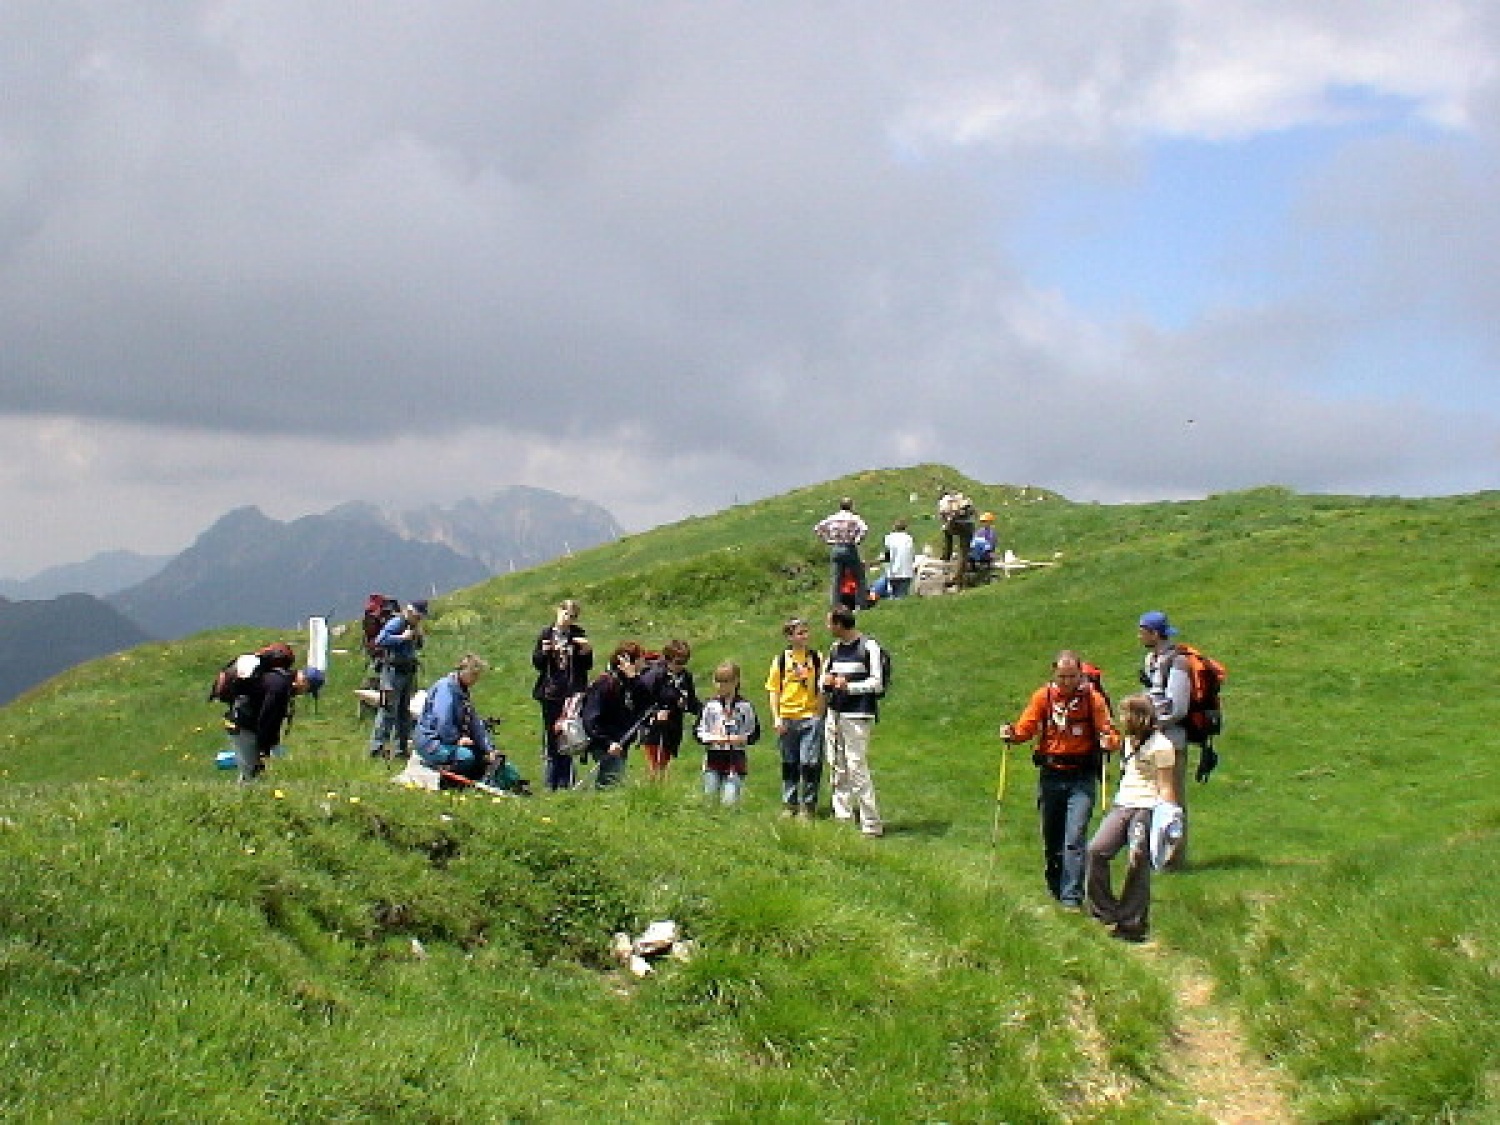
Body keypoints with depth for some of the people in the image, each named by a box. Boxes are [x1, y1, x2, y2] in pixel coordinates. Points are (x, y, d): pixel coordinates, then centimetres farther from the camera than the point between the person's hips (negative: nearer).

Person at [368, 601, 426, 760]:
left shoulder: (414, 626, 13)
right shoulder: (396, 623, -12)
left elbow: (418, 647, 25)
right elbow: (380, 640, -25)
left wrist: (418, 636, 4)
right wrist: (403, 637, -22)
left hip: (408, 673, 9)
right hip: (394, 671, -9)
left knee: (404, 712, 12)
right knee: (388, 710, -11)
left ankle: (402, 748, 18)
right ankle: (377, 747, -9)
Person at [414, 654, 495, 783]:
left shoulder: (462, 691, 13)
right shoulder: (446, 687, -17)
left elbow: (475, 723, 11)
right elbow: (442, 721, -27)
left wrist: (489, 749, 3)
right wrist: (457, 739, -16)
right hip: (430, 742, -9)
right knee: (466, 756, -30)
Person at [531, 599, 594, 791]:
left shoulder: (579, 635, 5)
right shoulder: (546, 634, 4)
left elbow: (587, 666, 5)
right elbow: (536, 663, 4)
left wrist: (587, 651, -14)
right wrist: (544, 652, -16)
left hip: (573, 694, 0)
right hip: (551, 693, 0)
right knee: (551, 736, 3)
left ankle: (566, 782, 5)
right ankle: (550, 783, 8)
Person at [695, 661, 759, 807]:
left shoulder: (744, 706, -1)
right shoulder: (710, 705, 2)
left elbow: (754, 733, 5)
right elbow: (698, 732, 4)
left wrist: (741, 739, -13)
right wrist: (713, 739, -13)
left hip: (736, 758, -2)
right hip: (713, 758, 2)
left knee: (730, 801, -8)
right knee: (710, 796, 7)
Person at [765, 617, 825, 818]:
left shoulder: (816, 658, 3)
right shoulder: (781, 660, 3)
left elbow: (821, 690, 7)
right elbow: (774, 690, 4)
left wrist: (820, 715, 1)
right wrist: (776, 718, -3)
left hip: (811, 717, -1)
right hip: (787, 718, 1)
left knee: (810, 763, -5)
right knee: (789, 764, 10)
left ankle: (809, 804, 6)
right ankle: (789, 804, 21)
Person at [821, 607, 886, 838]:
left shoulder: (869, 646, -6)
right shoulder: (835, 648, 16)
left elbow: (877, 683, -9)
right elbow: (823, 681, 23)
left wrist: (849, 686, -17)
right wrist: (826, 682, 0)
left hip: (857, 715, -8)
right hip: (834, 714, 8)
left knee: (857, 767, -11)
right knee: (836, 768, 8)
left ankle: (871, 823, -9)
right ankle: (842, 815, 16)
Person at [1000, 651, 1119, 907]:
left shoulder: (1092, 698, -4)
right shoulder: (1043, 696, 2)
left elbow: (1108, 732, -6)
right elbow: (1026, 728, -1)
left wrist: (1109, 740, -28)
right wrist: (1012, 734, -21)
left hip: (1082, 778, -3)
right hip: (1051, 775, 3)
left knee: (1074, 839, -12)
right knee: (1051, 838, 13)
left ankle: (1071, 897, -12)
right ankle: (1055, 889, 32)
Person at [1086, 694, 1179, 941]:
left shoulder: (1160, 746, -6)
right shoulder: (1127, 742, 19)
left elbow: (1166, 787, -8)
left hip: (1147, 808, -7)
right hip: (1122, 806, 8)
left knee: (1138, 863, -10)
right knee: (1097, 850, -11)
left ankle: (1132, 924, -2)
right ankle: (1105, 911, -3)